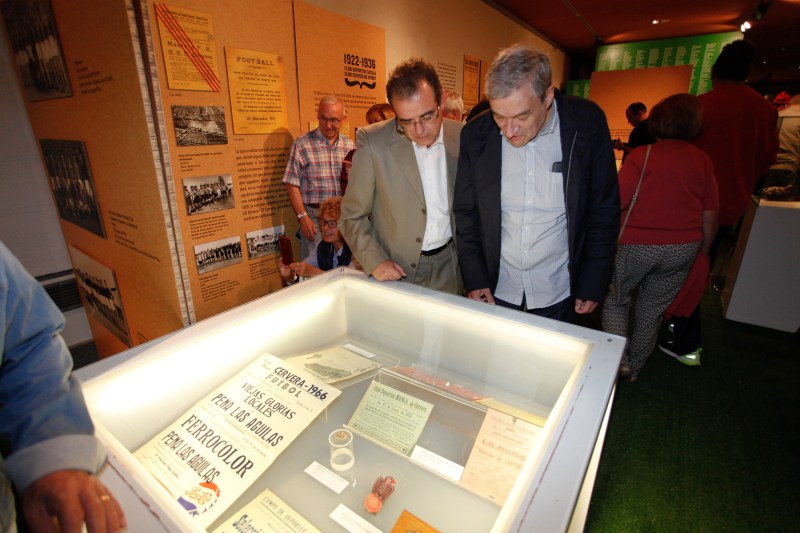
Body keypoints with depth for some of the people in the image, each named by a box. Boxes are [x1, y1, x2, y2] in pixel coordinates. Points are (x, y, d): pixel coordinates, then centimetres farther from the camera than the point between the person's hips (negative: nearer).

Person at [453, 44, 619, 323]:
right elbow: (465, 211, -2)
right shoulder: (476, 133, -10)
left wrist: (593, 285, -3)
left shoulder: (587, 124, -12)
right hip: (495, 291, 1)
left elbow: (604, 212, -4)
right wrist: (474, 279, -4)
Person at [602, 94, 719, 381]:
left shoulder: (641, 156, -12)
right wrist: (702, 251, 19)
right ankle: (635, 367, 31)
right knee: (653, 310, 16)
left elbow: (615, 204, -17)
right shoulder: (703, 161, 2)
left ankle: (620, 361, 9)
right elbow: (710, 216, 6)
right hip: (683, 250, 4)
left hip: (636, 246, -4)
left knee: (615, 301, 15)